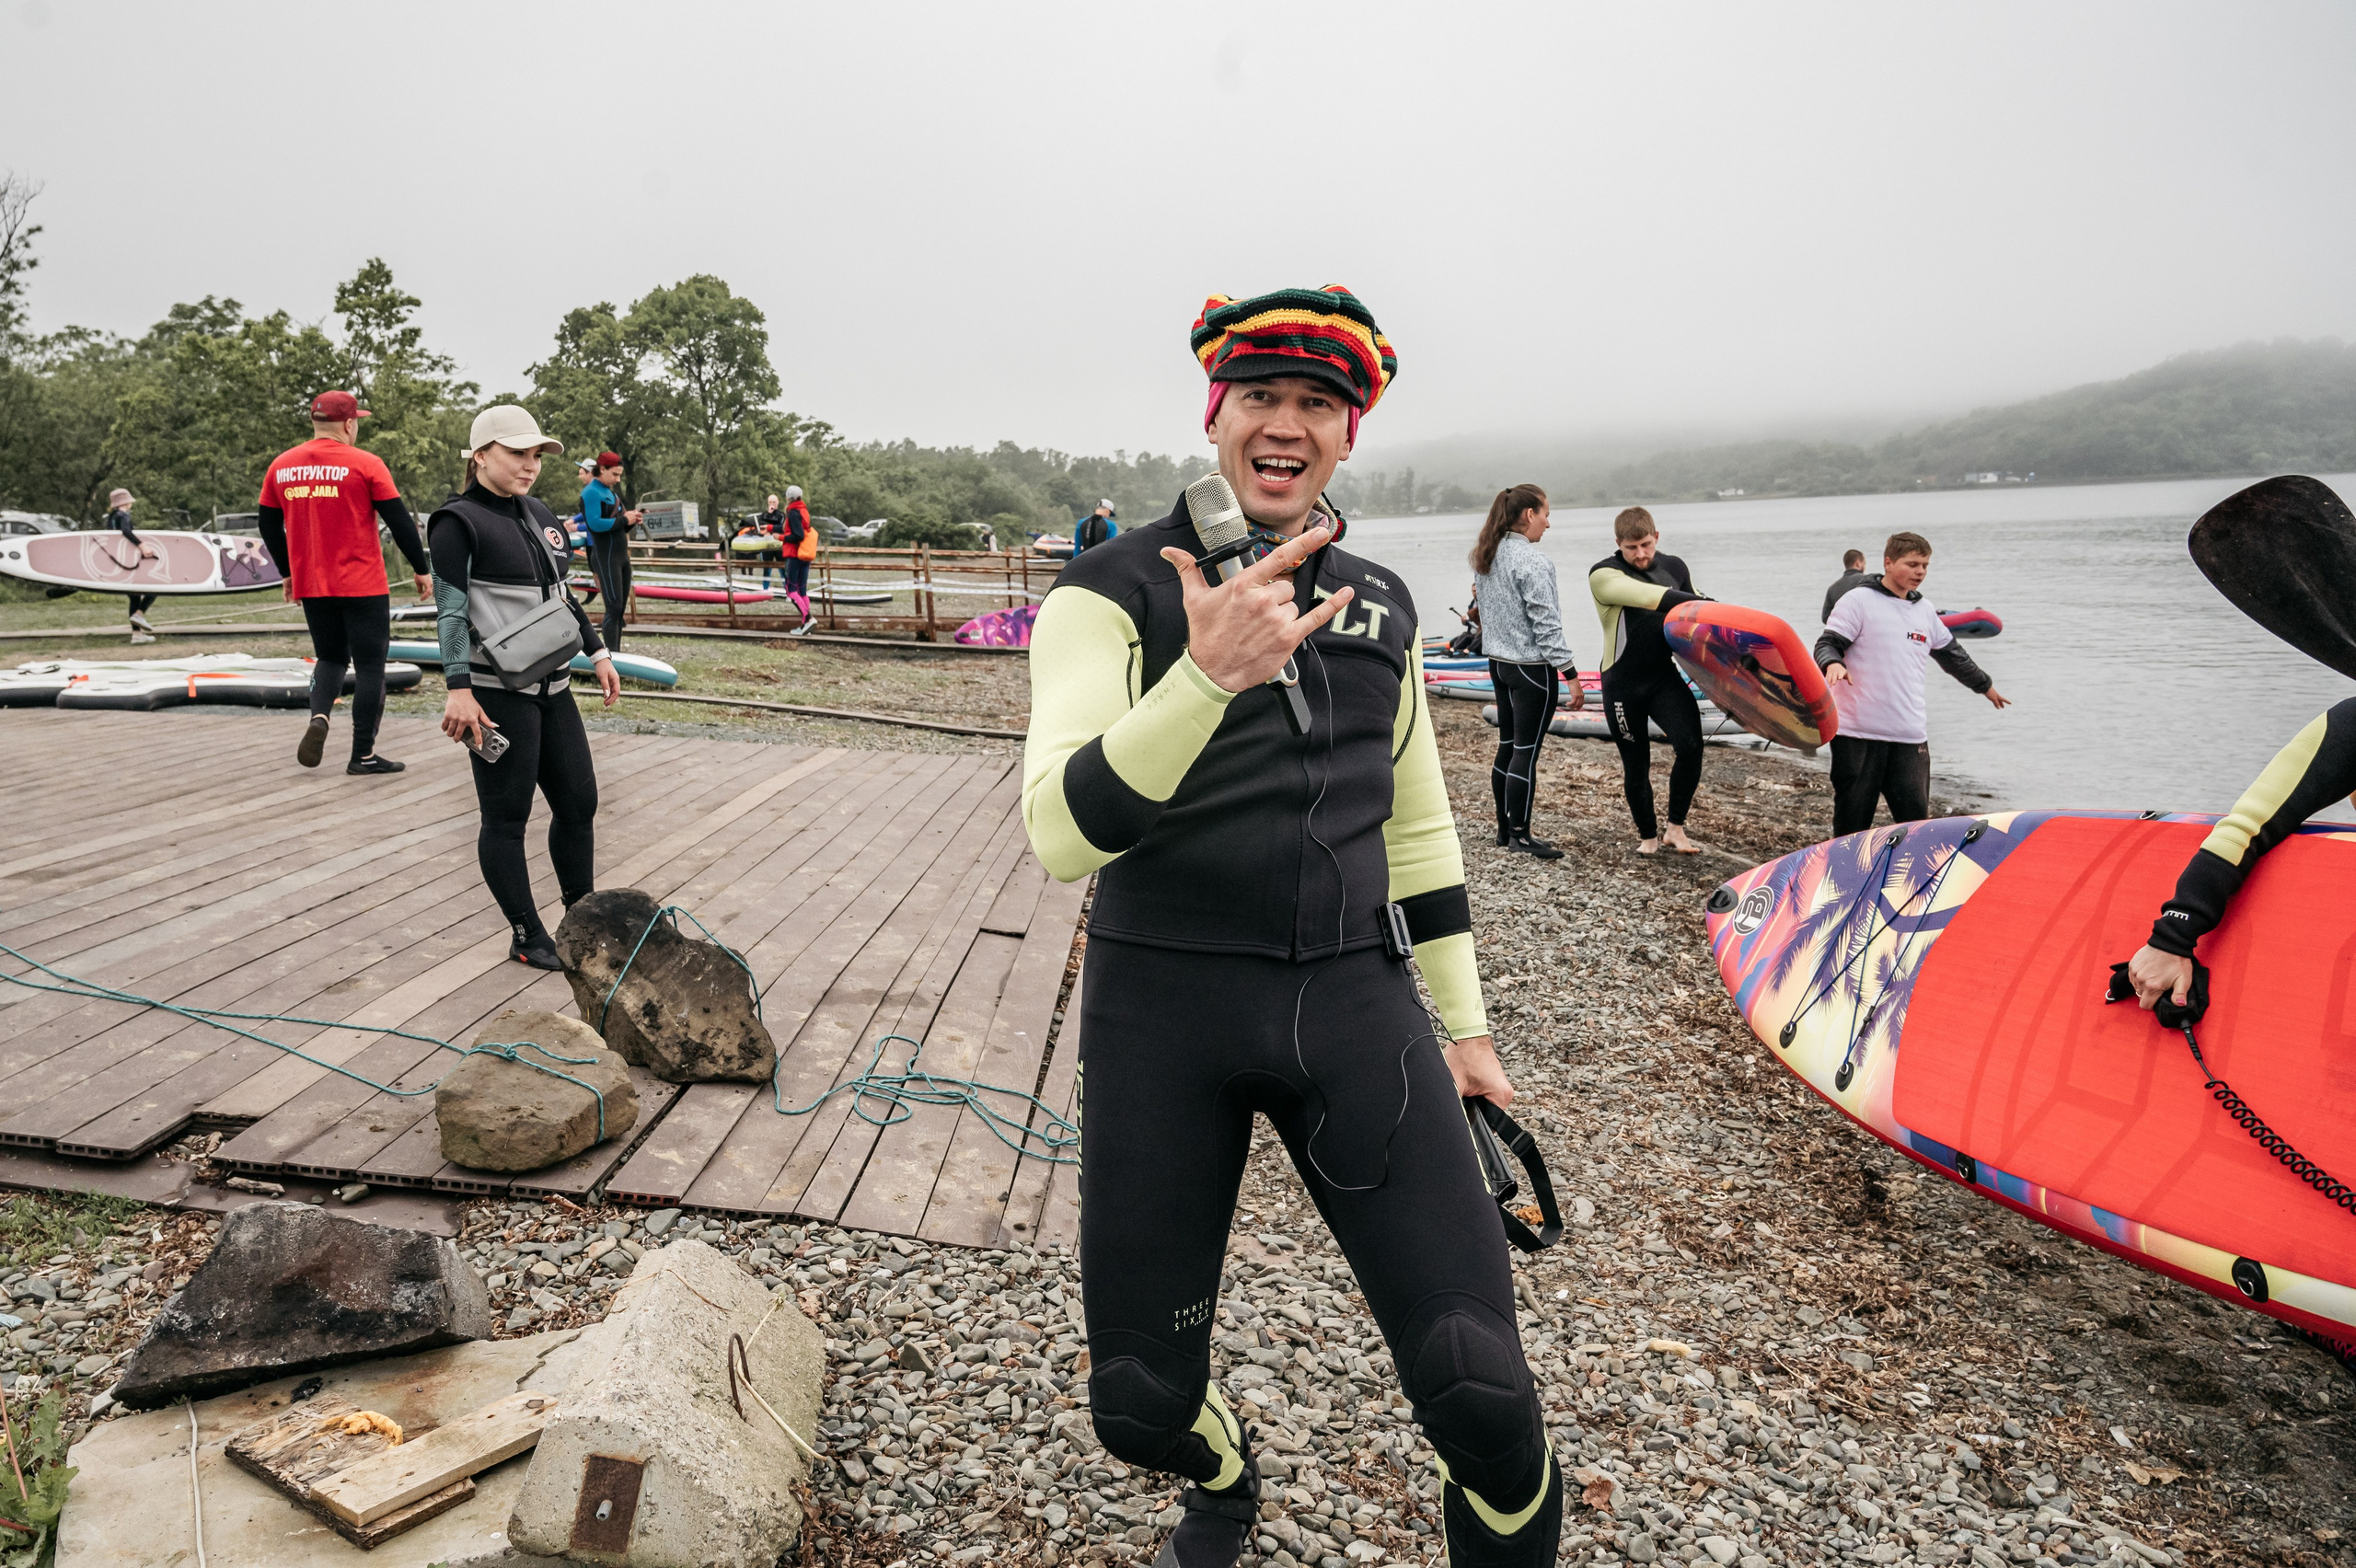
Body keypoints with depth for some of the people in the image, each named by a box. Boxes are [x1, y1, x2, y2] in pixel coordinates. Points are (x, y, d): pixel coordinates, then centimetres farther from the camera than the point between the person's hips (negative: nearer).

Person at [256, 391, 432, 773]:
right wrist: (422, 569, 2)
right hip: (363, 585, -4)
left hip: (310, 585, 5)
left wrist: (288, 573, 24)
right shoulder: (365, 464, -8)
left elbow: (268, 526, 13)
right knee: (369, 666, 4)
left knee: (330, 657, 21)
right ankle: (363, 755, 6)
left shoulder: (281, 466, 6)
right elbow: (400, 522, -8)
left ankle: (318, 717, -7)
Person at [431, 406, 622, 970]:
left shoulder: (540, 515, 14)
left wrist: (597, 653, 21)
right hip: (496, 695, -8)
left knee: (579, 802, 10)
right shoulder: (459, 521, -8)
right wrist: (459, 690, -21)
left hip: (551, 688, 8)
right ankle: (527, 938, 11)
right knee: (506, 817, 2)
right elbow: (450, 610, -14)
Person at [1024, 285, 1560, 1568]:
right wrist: (1210, 673, -34)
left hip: (1353, 1003, 3)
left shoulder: (1380, 605, 9)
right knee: (1140, 1403, 8)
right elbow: (1062, 836, -20)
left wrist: (1463, 1025, 17)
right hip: (1164, 1007, -2)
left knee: (1478, 1388, -5)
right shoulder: (1114, 589, -7)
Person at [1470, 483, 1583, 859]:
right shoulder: (1531, 562, -18)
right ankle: (1520, 836, 3)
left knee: (1507, 747, 14)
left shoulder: (1485, 557, 8)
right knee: (1526, 752, -3)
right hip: (1532, 668, -9)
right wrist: (1571, 675, -15)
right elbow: (1546, 625, -19)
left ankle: (1504, 830, 21)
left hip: (1499, 662, 9)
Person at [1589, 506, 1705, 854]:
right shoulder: (1603, 574, -9)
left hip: (1664, 675, 3)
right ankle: (1648, 835, 24)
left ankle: (1675, 827, 0)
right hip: (1623, 683, -3)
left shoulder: (1675, 568, 8)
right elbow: (1646, 596, -26)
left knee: (1690, 745, -17)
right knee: (1635, 765, 5)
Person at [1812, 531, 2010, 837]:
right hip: (1858, 734, -5)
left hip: (1911, 736, 5)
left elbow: (1952, 655, 33)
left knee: (1916, 817, 1)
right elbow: (1827, 644, -8)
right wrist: (1833, 663, -31)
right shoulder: (1859, 601, -1)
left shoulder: (1925, 610, 19)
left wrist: (1985, 685, 45)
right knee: (1852, 820, 1)